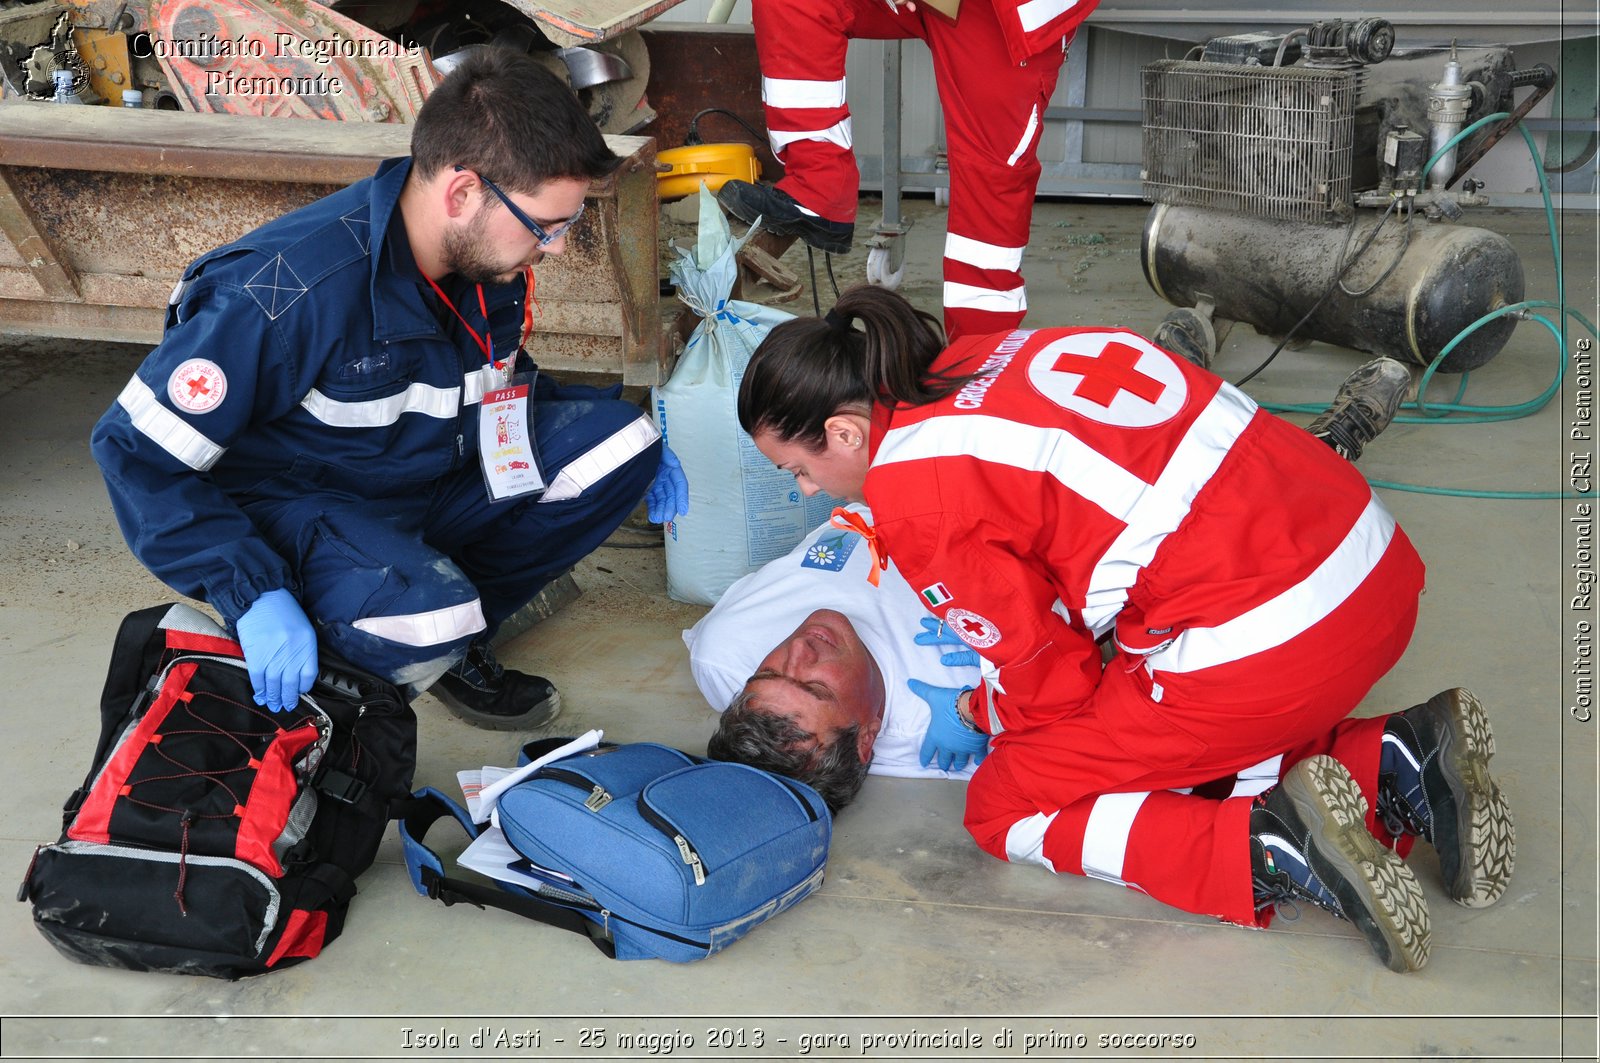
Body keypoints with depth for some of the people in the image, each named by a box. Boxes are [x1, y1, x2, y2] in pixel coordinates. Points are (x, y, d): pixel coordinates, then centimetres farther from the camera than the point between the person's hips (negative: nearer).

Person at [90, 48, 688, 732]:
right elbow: (136, 449, -24)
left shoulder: (490, 258, -8)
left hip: (433, 481, 7)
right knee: (425, 620, -38)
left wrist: (626, 441, 2)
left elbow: (499, 381, 15)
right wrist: (255, 594, -31)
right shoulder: (291, 291, -32)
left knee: (619, 440, -7)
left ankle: (456, 617, -2)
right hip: (295, 510, -7)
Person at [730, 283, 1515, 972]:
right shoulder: (990, 357, 14)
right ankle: (1392, 762, 12)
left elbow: (1052, 683, -2)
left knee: (1005, 807, 7)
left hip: (1262, 645, -9)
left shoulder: (911, 490, -9)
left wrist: (975, 715, 20)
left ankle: (1267, 852, -10)